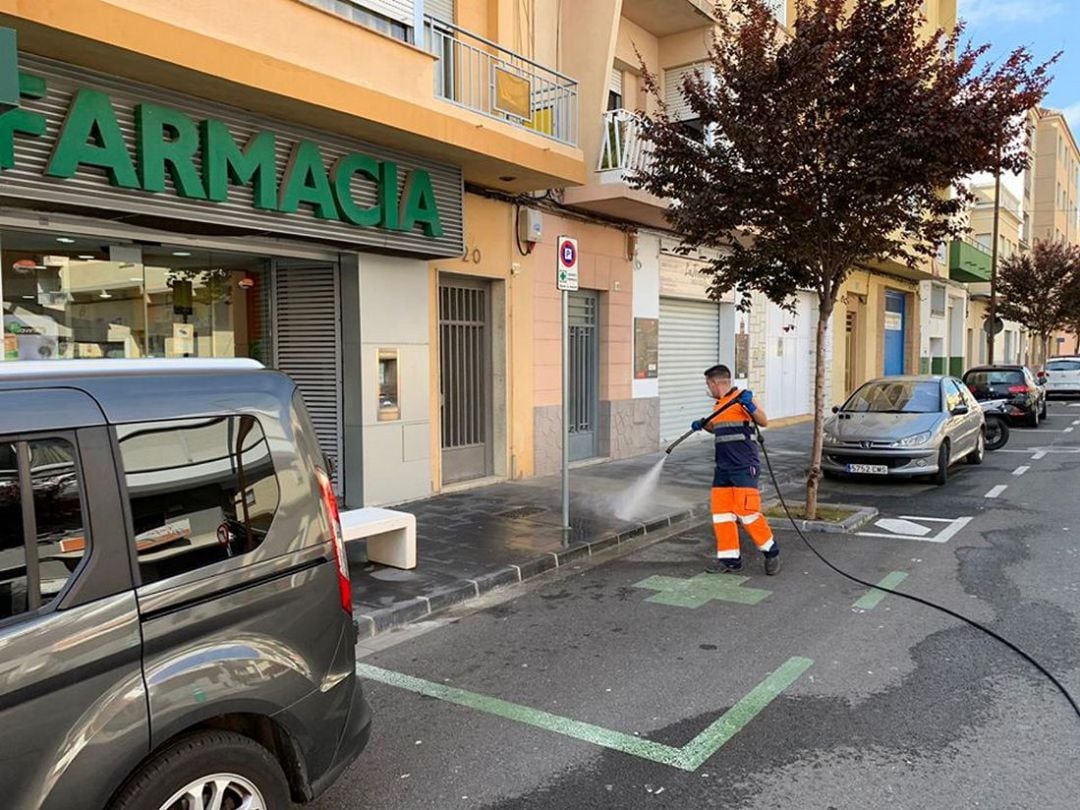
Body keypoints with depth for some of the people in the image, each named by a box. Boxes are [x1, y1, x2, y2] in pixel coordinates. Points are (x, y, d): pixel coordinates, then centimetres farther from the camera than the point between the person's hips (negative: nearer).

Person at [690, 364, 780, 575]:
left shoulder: (742, 398, -8)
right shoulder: (719, 405, 17)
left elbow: (763, 422, -15)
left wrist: (750, 407, -31)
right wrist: (703, 425, 16)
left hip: (744, 467, -9)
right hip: (723, 468, 9)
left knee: (747, 511, -13)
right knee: (721, 511, 7)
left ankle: (771, 552, 5)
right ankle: (730, 558, 15)